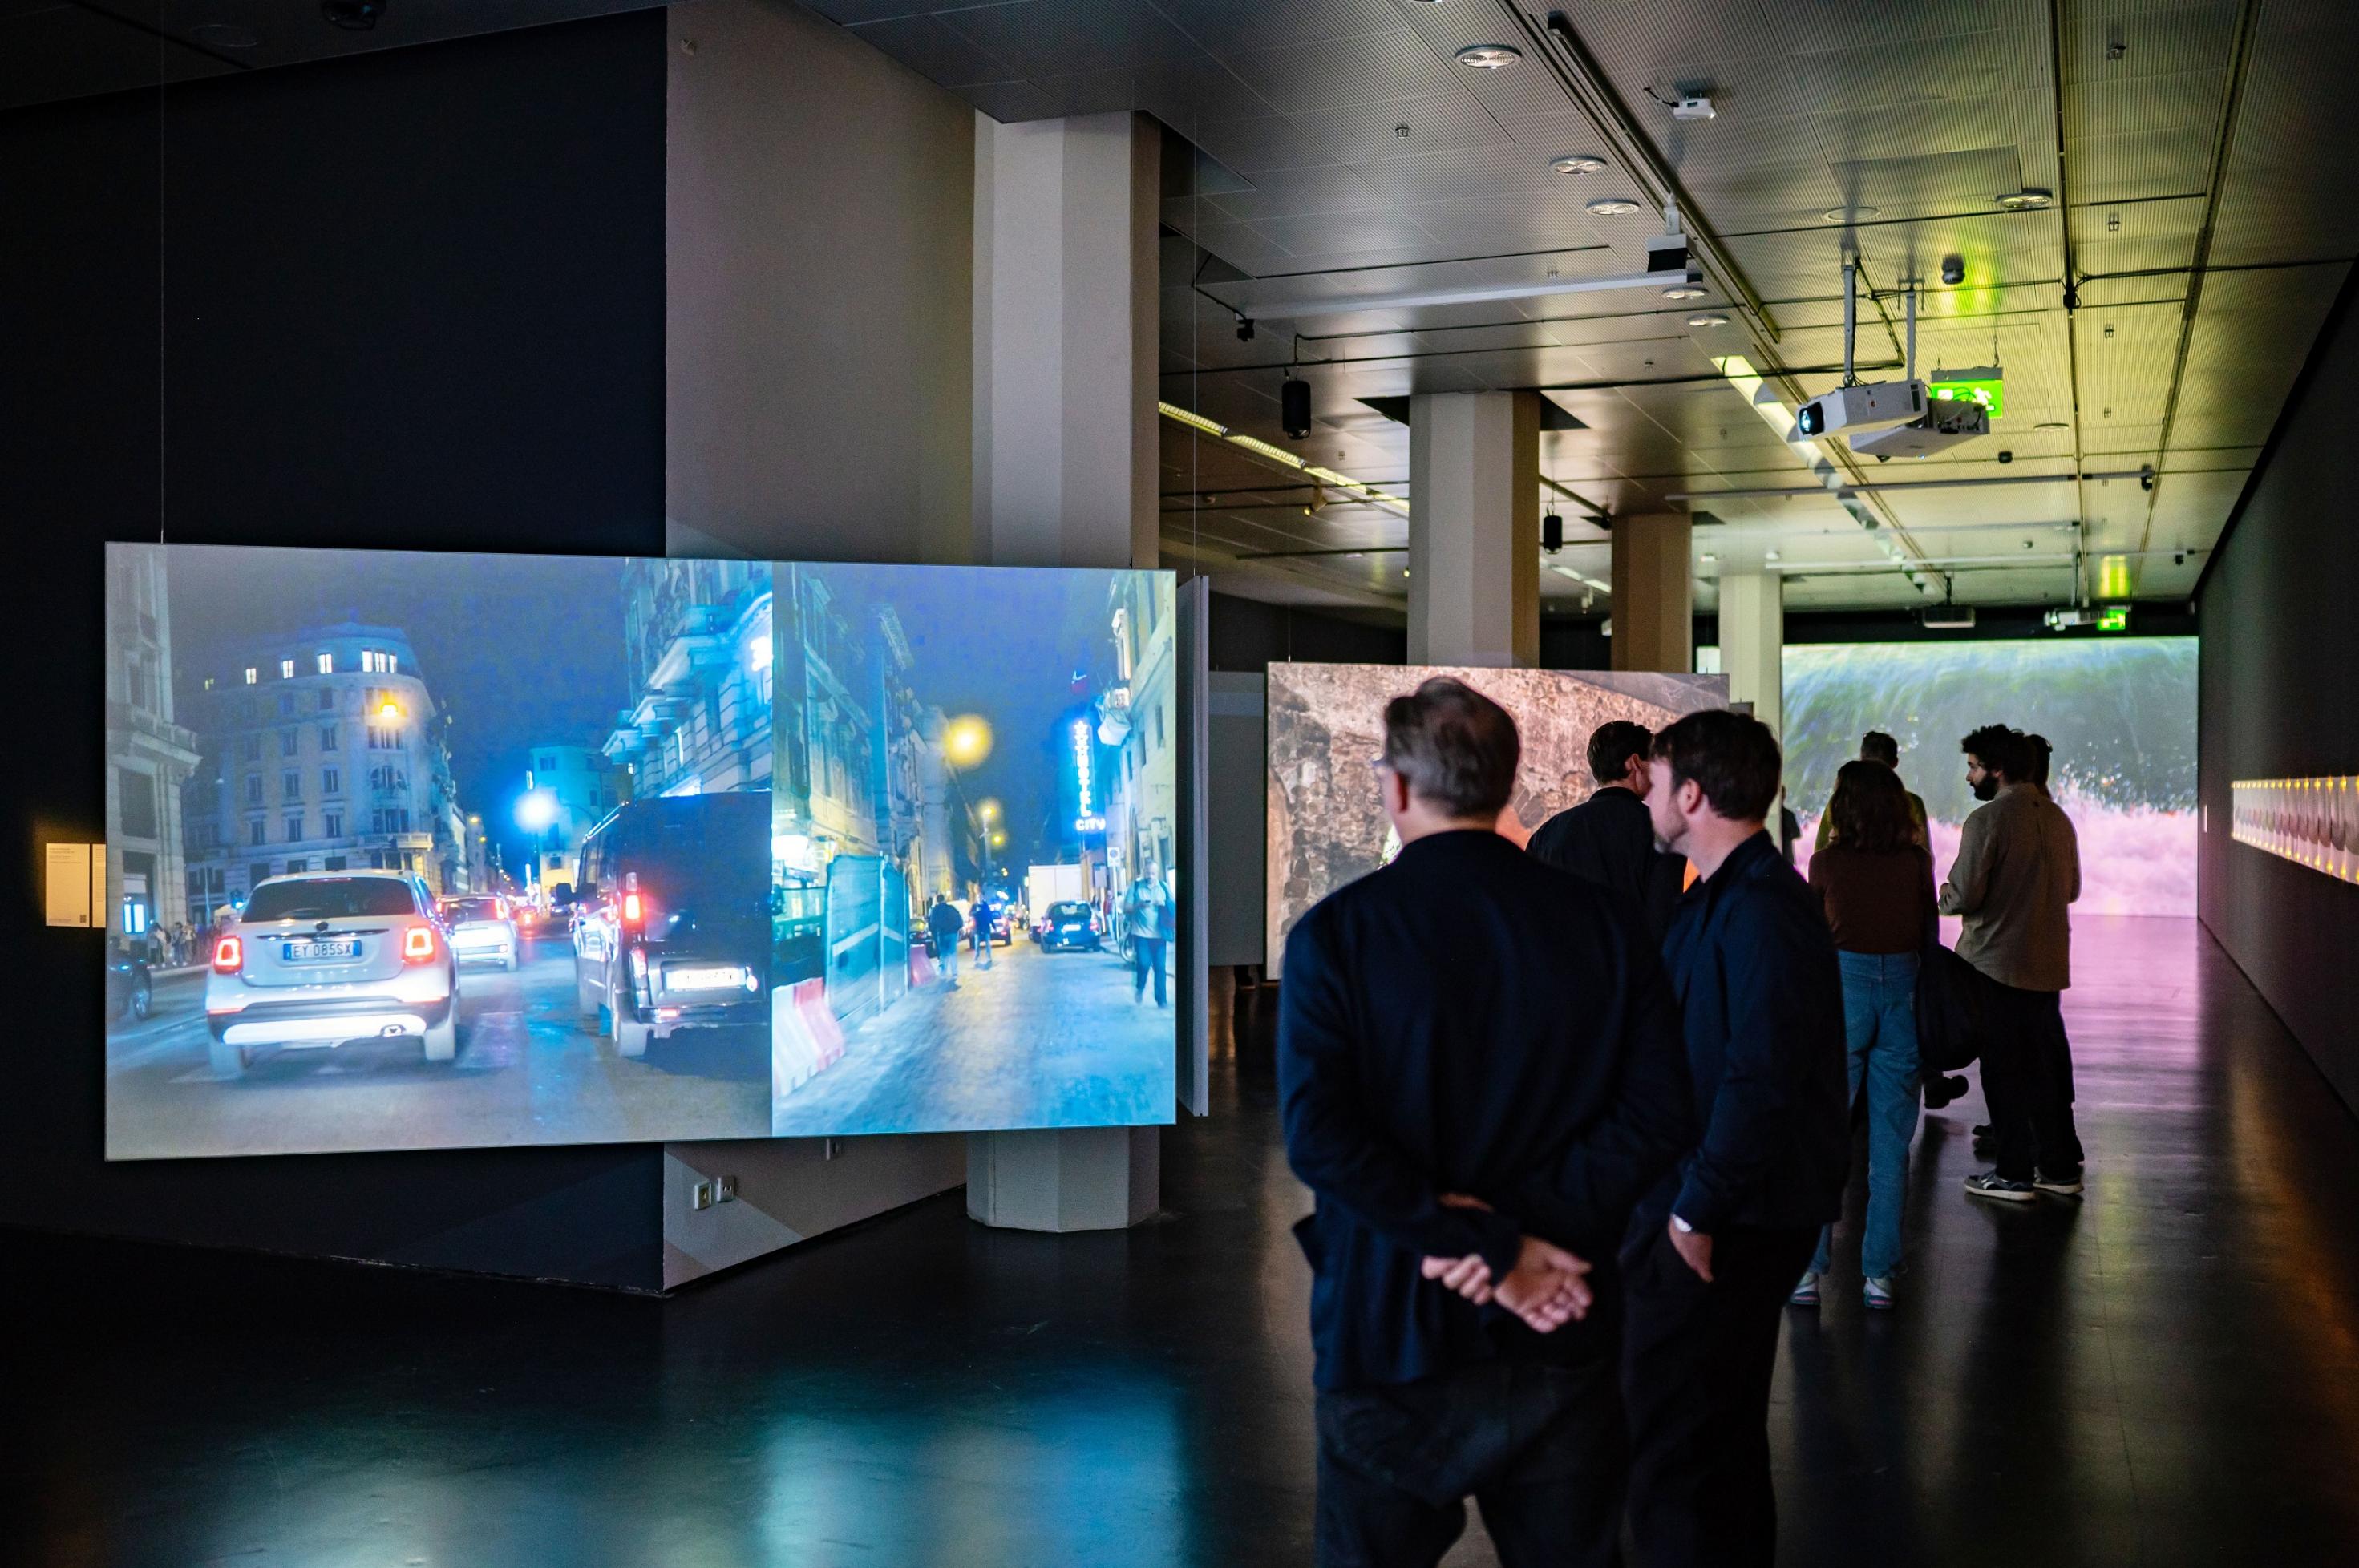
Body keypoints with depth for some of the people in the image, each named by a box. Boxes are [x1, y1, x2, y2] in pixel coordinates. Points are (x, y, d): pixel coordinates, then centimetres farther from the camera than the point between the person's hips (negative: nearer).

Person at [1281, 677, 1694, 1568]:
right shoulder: (1602, 926, -1)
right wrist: (1526, 1225, -13)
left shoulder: (1335, 933, -9)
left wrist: (1495, 1248, -16)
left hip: (1391, 1323, -2)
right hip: (1559, 1334, 3)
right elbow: (1660, 1114, -9)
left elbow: (1318, 1133, -19)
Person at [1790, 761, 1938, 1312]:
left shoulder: (1827, 861, -4)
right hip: (1904, 991, 2)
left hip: (1843, 984, -2)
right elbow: (1931, 936, 5)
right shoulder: (1917, 861, 1)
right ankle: (1878, 1273, 11)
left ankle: (1810, 1268, 4)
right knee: (1891, 1139, 8)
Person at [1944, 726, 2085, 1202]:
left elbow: (1964, 897, -19)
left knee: (2006, 1070, 2)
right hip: (2050, 962, 7)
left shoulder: (1988, 819, -16)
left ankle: (2013, 1174, 9)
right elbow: (2072, 887, 18)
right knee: (2048, 1064, 15)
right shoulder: (2056, 817, 8)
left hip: (1998, 962, -7)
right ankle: (2061, 1167, 23)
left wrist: (1945, 895, 2)